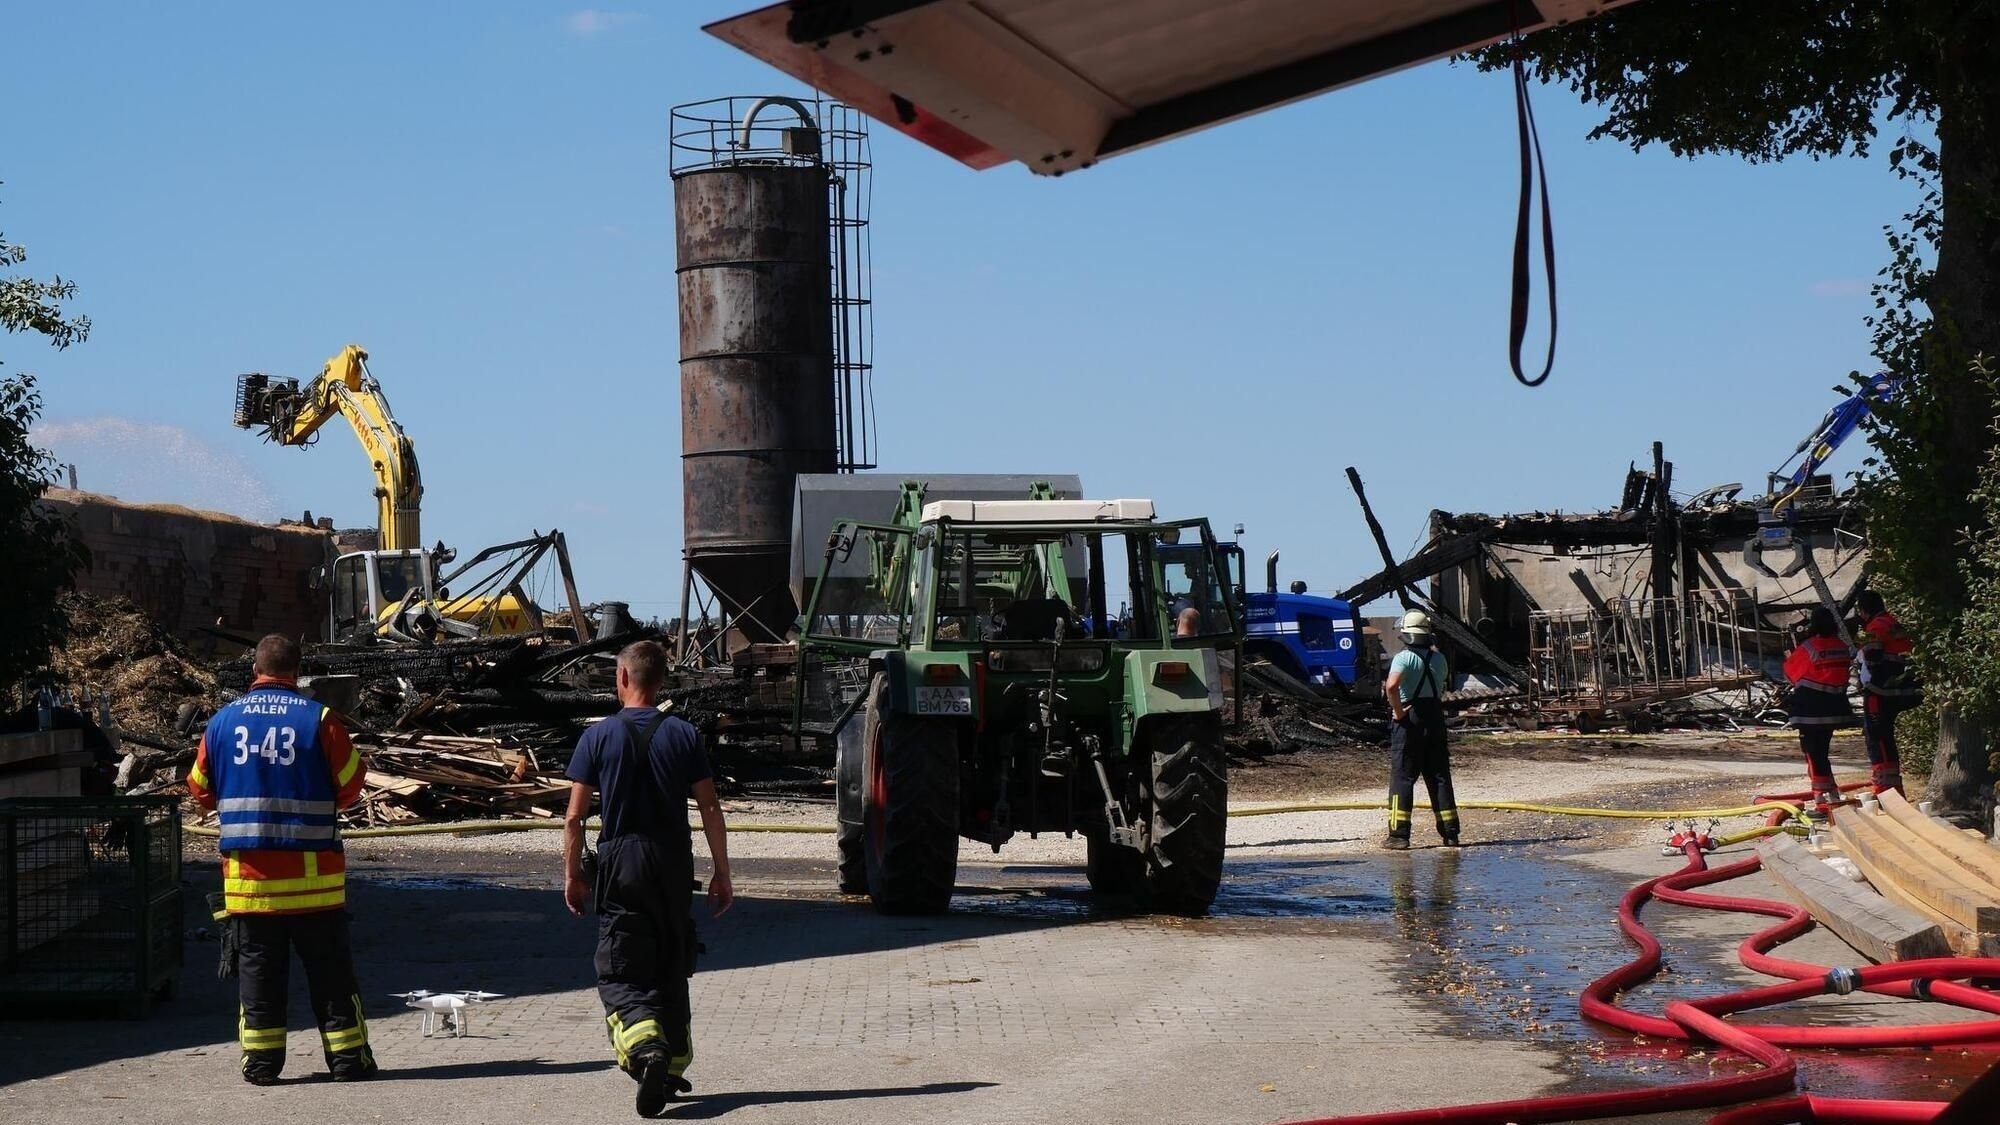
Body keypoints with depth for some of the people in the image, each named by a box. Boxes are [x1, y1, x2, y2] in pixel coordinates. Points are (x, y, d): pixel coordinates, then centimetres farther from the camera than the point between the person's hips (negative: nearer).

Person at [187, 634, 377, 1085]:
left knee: (257, 968, 8)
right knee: (329, 968, 6)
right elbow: (350, 786, -2)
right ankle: (347, 1056, 9)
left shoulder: (223, 721, 3)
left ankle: (260, 1061, 7)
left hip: (247, 871, 2)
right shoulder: (318, 719, -7)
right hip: (312, 870, -2)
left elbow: (201, 790, 12)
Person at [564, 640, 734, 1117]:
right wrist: (722, 873, 5)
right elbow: (710, 810, -1)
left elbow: (574, 817, -4)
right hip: (673, 863, 2)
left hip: (621, 862, -2)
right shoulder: (683, 735, 1)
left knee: (618, 973, -2)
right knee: (671, 969, 17)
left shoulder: (598, 737, -3)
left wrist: (572, 874, 6)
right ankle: (674, 1067, 25)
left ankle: (646, 1046, -28)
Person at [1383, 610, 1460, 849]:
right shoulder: (1439, 658, 7)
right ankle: (1450, 833, 10)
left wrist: (1398, 711, -17)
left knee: (1402, 777, -2)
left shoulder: (1404, 658, -12)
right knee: (1439, 777, 9)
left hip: (1409, 721, -5)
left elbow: (1391, 686, -29)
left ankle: (1399, 834, -5)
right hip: (1435, 718, 5)